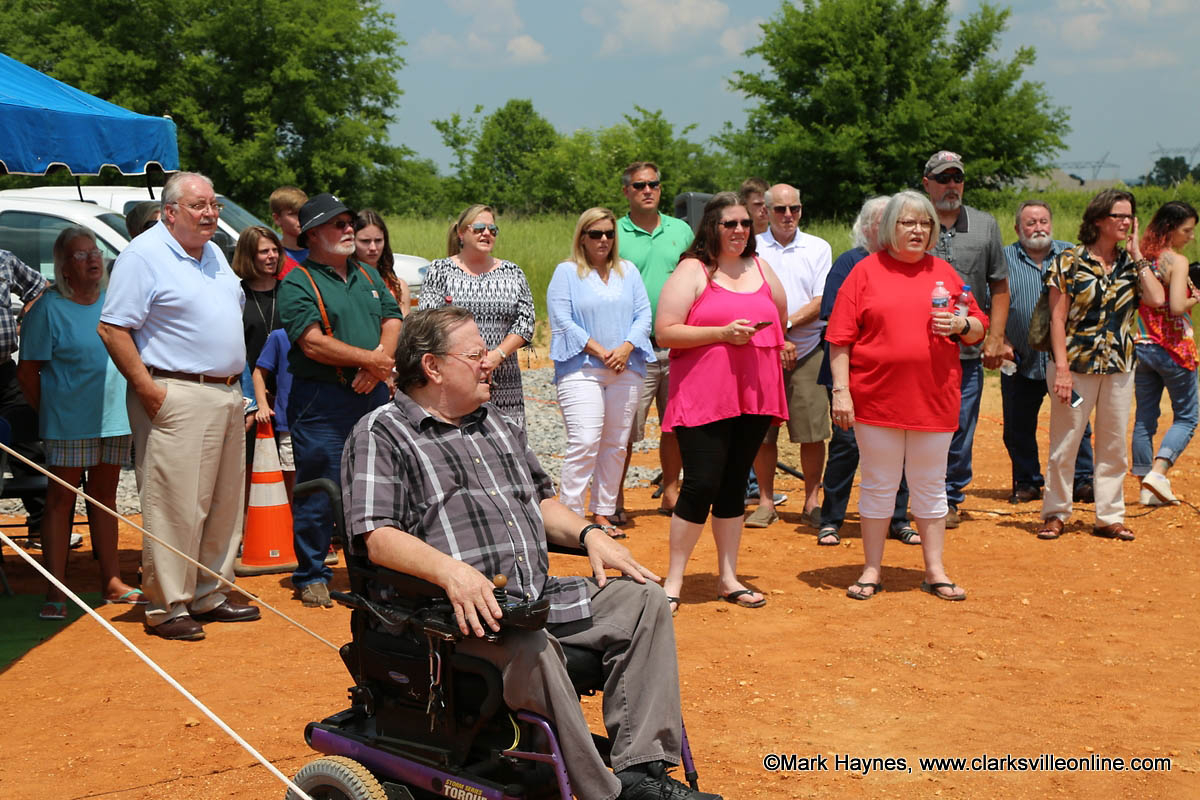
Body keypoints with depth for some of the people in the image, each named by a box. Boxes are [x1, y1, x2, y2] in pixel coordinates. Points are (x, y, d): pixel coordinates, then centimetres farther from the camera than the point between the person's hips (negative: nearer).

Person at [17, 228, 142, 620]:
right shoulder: (48, 308, -7)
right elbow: (27, 371, -5)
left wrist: (135, 400, 11)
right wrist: (50, 412, -4)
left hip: (114, 418, 5)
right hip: (69, 423, -5)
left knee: (105, 497, 13)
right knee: (61, 499, -1)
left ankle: (111, 581, 20)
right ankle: (56, 592, 1)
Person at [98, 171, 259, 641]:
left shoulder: (213, 254, 16)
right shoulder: (143, 255, -9)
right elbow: (112, 328, -14)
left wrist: (235, 381, 16)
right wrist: (149, 390, -19)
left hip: (228, 394, 9)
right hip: (177, 398, -9)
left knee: (224, 503, 12)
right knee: (174, 507, -8)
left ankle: (210, 596, 22)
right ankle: (165, 607, -1)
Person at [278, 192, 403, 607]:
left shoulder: (368, 275, 17)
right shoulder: (297, 284, -6)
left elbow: (392, 320, 11)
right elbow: (313, 343, -16)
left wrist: (379, 361, -8)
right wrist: (369, 359, -12)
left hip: (373, 396, 6)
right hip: (322, 401, -6)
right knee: (319, 492, -2)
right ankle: (311, 576, 9)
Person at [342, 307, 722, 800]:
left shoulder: (496, 425, 24)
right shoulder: (380, 435, -2)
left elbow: (540, 500, 31)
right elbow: (378, 537, -14)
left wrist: (588, 533, 10)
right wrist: (451, 570, -31)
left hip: (538, 594, 8)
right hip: (459, 611, -8)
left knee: (642, 599, -4)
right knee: (530, 647, -36)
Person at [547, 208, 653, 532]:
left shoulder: (628, 271, 16)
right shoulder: (566, 272, 3)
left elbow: (643, 315, 9)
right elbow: (562, 320, -5)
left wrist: (625, 348, -9)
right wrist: (600, 352, -12)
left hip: (626, 370, 5)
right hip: (581, 370, -5)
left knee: (616, 445, 6)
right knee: (584, 442, -15)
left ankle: (602, 513, 14)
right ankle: (570, 515, -11)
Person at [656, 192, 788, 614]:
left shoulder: (761, 269, 14)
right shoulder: (692, 271, -3)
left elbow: (781, 320, 28)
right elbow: (665, 332, -12)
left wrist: (762, 338, 10)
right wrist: (722, 333, -18)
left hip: (753, 394, 5)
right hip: (703, 397, -5)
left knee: (735, 485, 11)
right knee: (701, 485, -10)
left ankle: (728, 577, 20)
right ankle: (673, 580, 0)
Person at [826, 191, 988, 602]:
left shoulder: (944, 273, 10)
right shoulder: (866, 271, 1)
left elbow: (979, 328, 15)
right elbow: (841, 338, -3)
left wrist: (962, 325, -7)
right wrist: (841, 390, -10)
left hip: (934, 398, 3)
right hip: (876, 398, -2)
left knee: (930, 486, 10)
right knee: (878, 485, 6)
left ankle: (935, 571, 18)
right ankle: (872, 570, 16)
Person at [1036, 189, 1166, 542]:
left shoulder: (1131, 264, 8)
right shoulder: (1069, 261, -4)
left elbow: (1157, 299, -10)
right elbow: (1057, 318, -6)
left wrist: (1137, 255, -4)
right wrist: (1062, 367, -14)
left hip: (1120, 367, 4)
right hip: (1077, 365, -4)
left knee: (1114, 446, 9)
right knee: (1064, 445, 0)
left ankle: (1110, 516, 18)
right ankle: (1055, 513, 14)